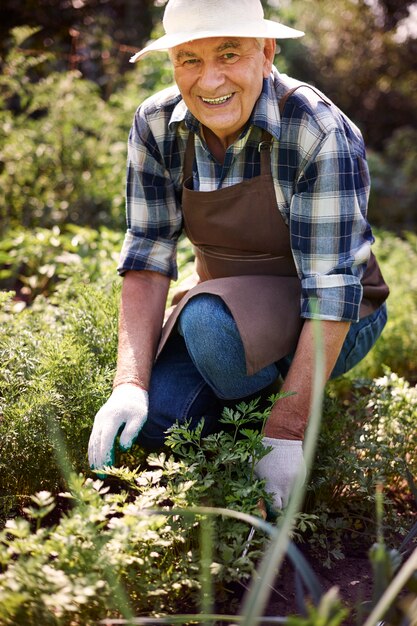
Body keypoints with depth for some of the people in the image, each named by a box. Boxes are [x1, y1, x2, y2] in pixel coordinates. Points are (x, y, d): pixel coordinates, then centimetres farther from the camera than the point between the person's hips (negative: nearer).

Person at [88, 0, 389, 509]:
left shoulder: (321, 135, -26)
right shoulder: (156, 127, -10)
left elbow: (333, 290, -27)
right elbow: (147, 258, -10)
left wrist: (286, 432, -29)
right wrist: (130, 383, -23)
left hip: (334, 320, -4)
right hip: (227, 302, 5)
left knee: (207, 319, -33)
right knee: (153, 420, -17)